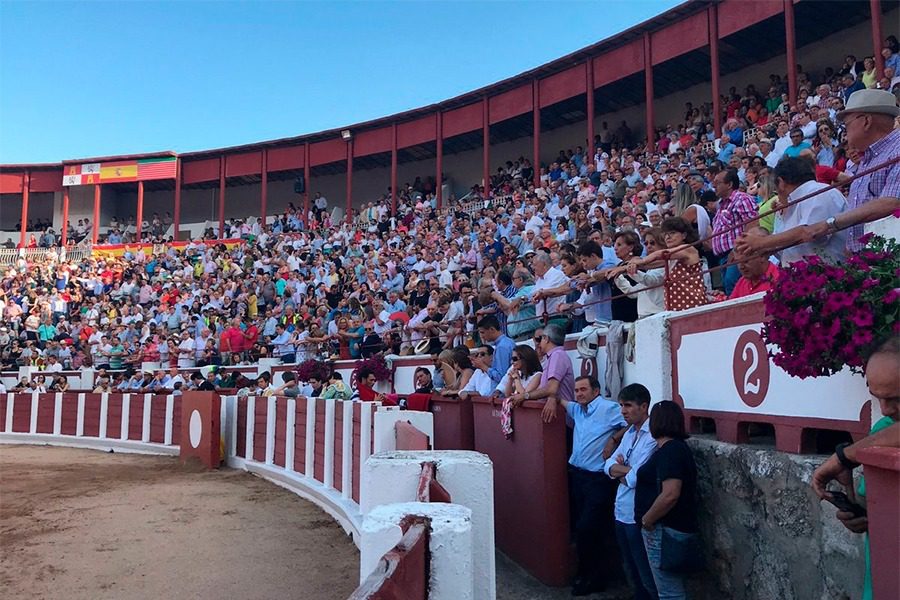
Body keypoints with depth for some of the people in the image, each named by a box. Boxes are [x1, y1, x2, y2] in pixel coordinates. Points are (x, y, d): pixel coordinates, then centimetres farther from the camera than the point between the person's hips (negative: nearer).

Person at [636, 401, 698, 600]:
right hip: (668, 528, 10)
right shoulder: (676, 447, 12)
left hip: (665, 531, -10)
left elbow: (670, 494, -29)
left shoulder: (669, 451, -20)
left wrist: (647, 520, -17)